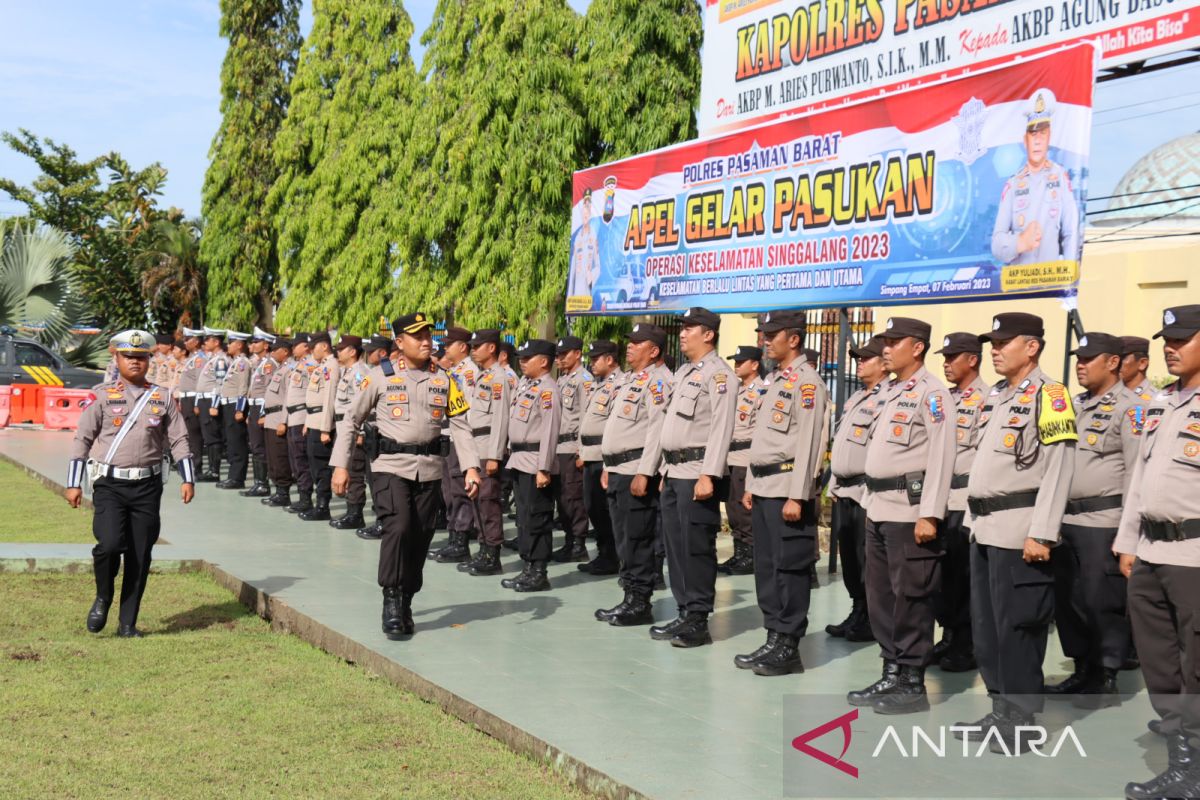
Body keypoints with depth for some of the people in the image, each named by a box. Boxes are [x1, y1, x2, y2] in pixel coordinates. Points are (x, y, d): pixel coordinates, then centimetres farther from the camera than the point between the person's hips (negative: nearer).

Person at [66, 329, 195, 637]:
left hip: (147, 487, 2)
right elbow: (82, 439, 4)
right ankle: (102, 599, 10)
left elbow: (179, 440, 10)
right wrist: (73, 484, 0)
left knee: (140, 557, 3)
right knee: (110, 545, -19)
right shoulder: (103, 395, 2)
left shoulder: (163, 397, 8)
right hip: (109, 485, -2)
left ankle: (128, 623, 13)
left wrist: (188, 479, 1)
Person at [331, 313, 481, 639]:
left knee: (419, 539, 7)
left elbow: (460, 425, 5)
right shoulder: (381, 376, -1)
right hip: (390, 465, -3)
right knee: (398, 527, -21)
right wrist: (340, 465, -3)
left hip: (429, 469, 3)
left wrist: (471, 467, -7)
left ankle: (405, 606, 22)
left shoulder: (444, 379, 6)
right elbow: (352, 419, 2)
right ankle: (391, 600, -8)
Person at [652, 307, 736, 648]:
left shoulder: (718, 374, -9)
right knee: (675, 546, 12)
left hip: (697, 473, -9)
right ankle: (684, 615, 20)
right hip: (673, 472, 9)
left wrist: (708, 476, -23)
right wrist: (666, 470, 19)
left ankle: (698, 622, 0)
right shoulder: (683, 373, 19)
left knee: (696, 548, -6)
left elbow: (721, 428, -17)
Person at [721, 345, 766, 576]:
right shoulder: (736, 389, 17)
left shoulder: (762, 392, -9)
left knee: (744, 510, -5)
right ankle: (739, 555, 19)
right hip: (730, 458, 9)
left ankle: (750, 557, 3)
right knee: (732, 508, 11)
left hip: (747, 459, -8)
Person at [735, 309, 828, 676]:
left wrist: (797, 496, -20)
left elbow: (808, 444, -17)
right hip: (764, 489, 10)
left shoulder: (807, 384, -12)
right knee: (766, 567, 11)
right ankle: (774, 640, 18)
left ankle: (788, 647, 1)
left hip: (787, 489, -10)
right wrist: (751, 485, 19)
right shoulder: (777, 382, 18)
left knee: (789, 569, -4)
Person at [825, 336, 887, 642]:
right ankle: (858, 615, 25)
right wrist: (834, 484, 19)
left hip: (865, 494, -9)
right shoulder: (856, 398, 19)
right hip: (843, 492, 9)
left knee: (868, 562, -3)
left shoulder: (887, 399, -12)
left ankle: (874, 624, 6)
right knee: (849, 560, 15)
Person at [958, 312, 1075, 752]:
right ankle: (1000, 711, 23)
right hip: (984, 528, 9)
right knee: (984, 626, 13)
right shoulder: (995, 396, 16)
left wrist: (1041, 534, -20)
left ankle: (1022, 723, 7)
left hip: (1017, 529, -9)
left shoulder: (1048, 395, -10)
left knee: (1016, 628, -3)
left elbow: (1058, 469, -16)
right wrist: (973, 518, 17)